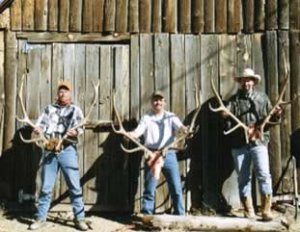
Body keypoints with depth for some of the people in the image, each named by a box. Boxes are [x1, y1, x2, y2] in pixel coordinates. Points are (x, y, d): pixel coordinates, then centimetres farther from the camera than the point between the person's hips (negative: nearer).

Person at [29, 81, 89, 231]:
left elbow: (81, 127, -1)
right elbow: (41, 123, 11)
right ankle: (40, 218, 17)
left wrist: (75, 132, -24)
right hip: (49, 150, 2)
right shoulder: (49, 108, 19)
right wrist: (38, 129, -13)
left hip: (67, 150, -2)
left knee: (74, 186, -3)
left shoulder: (75, 110, 12)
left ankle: (79, 218, 5)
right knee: (45, 187, 6)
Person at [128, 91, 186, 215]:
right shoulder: (146, 118, 7)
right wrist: (130, 134, -29)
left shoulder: (171, 117, 10)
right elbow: (138, 131, -7)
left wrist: (185, 130, -31)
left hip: (169, 155, 1)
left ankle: (180, 216, 11)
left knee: (176, 188, 1)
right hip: (152, 155, -1)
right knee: (149, 189, 3)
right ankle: (147, 217, 11)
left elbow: (180, 126, -8)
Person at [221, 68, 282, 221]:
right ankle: (248, 210, 14)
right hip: (239, 144, 1)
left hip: (259, 142, -1)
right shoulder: (233, 100, 12)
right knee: (243, 178, 5)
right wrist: (224, 115, -19)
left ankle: (266, 210, -5)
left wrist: (276, 115, -12)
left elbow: (270, 118, 11)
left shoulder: (262, 98, 13)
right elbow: (225, 117, 4)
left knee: (264, 175, -11)